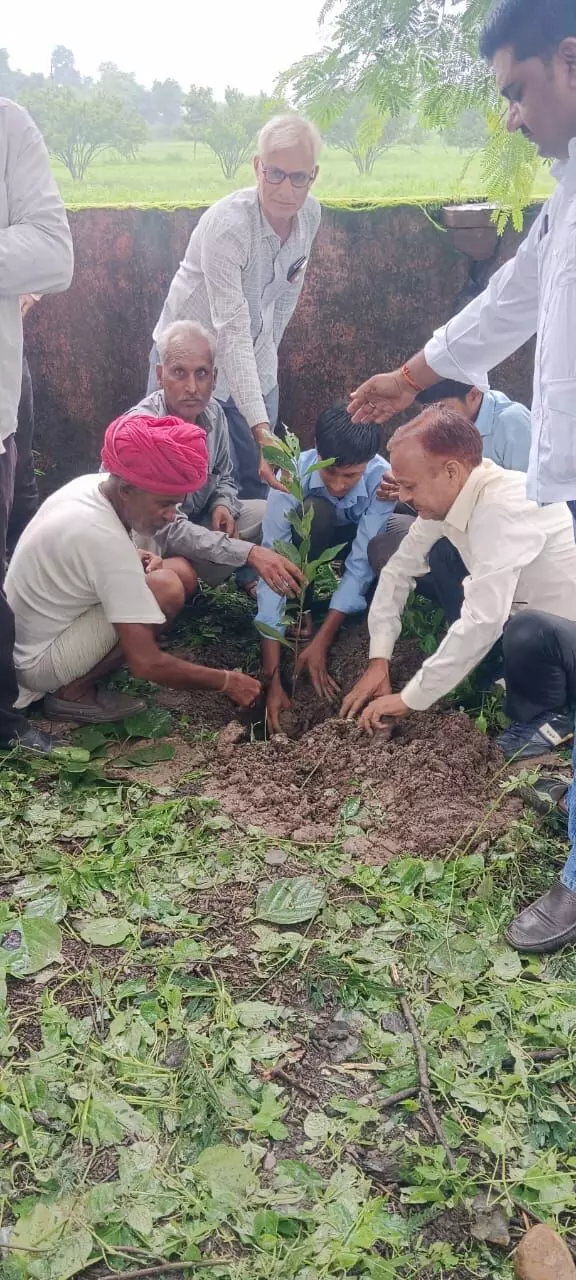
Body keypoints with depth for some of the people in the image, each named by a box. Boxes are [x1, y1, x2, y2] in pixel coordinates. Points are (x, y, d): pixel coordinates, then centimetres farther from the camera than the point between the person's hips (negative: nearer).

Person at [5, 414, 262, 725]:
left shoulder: (91, 484, -5)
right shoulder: (107, 541, -31)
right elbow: (146, 664, -31)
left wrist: (131, 561, -2)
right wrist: (226, 681, -19)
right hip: (37, 662, -9)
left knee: (182, 571, 2)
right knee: (167, 590, -25)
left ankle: (72, 676, 6)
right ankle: (73, 692, -8)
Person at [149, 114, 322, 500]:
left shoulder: (310, 214, -8)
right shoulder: (227, 226, -29)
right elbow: (232, 332, -35)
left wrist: (270, 352, 14)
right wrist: (260, 425, -42)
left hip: (254, 360, 6)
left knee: (259, 480, 8)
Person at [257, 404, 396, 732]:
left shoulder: (383, 479, -33)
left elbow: (361, 563, -32)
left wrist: (322, 641, -38)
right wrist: (273, 678, -42)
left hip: (357, 542, 1)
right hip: (305, 543, -1)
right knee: (314, 510, -37)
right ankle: (300, 611, -16)